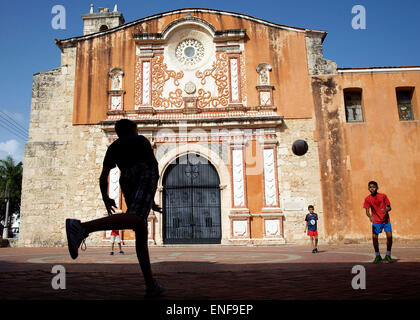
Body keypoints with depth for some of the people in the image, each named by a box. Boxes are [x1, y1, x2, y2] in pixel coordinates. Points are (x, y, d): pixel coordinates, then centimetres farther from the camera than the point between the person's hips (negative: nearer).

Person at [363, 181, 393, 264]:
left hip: (386, 220, 0)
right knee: (374, 237, -11)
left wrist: (386, 210, -23)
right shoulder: (367, 199, -3)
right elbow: (367, 211, -6)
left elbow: (389, 207, 0)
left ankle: (388, 255, 10)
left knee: (389, 236, -11)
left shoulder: (383, 196, -4)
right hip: (376, 221, 0)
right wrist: (370, 216, -27)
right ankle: (377, 256, 10)